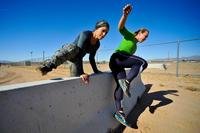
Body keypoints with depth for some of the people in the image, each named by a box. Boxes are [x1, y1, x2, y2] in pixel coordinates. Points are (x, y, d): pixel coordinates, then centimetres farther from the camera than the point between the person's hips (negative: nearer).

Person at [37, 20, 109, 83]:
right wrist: (81, 73, -44)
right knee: (73, 48, -41)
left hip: (76, 59, 6)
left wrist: (96, 71, 4)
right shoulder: (85, 34, -28)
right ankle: (48, 66, -46)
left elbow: (91, 58, 4)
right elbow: (79, 53, -38)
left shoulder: (97, 44, -6)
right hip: (67, 52, -6)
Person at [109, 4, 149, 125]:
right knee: (143, 62, -18)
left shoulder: (135, 46, 31)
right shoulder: (129, 36, 8)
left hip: (117, 64, 8)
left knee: (120, 86, -1)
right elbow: (121, 27, -12)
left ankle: (119, 112, 4)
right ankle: (126, 82, -18)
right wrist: (125, 15, -29)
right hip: (117, 58, -8)